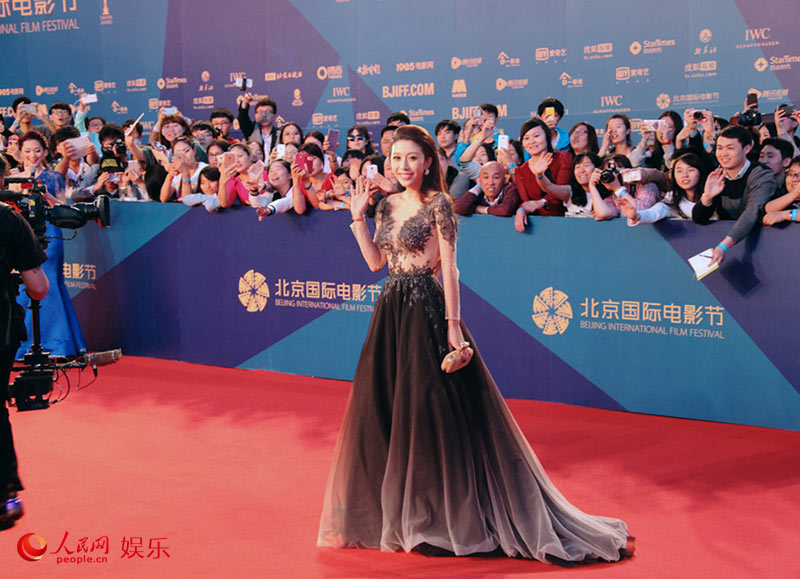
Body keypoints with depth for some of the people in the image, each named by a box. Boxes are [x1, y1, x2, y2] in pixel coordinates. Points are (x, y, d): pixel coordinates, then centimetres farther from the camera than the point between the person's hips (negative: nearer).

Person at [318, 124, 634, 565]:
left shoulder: (437, 204, -8)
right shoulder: (387, 206, 11)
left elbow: (449, 267, -11)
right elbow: (376, 262, 14)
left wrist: (453, 325, -16)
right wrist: (357, 217, 8)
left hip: (426, 309, -7)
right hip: (391, 310, 7)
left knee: (428, 408, -2)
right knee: (381, 409, 11)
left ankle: (436, 514, 11)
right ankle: (393, 509, 27)